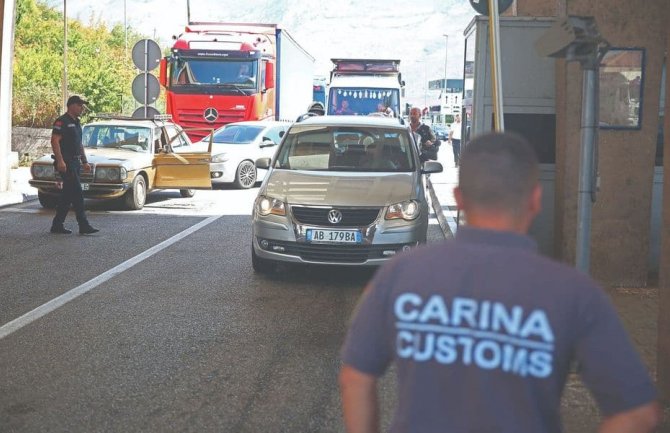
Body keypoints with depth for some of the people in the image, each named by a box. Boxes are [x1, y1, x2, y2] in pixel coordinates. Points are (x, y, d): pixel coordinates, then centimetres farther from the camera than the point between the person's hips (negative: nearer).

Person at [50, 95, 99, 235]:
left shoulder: (76, 123, 19)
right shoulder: (62, 121, -10)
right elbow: (54, 141, -17)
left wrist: (85, 162, 21)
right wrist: (60, 161, -24)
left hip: (75, 163, 9)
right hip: (66, 163, -9)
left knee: (67, 195, 10)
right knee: (77, 194, -12)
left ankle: (57, 225, 15)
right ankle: (84, 226, -13)